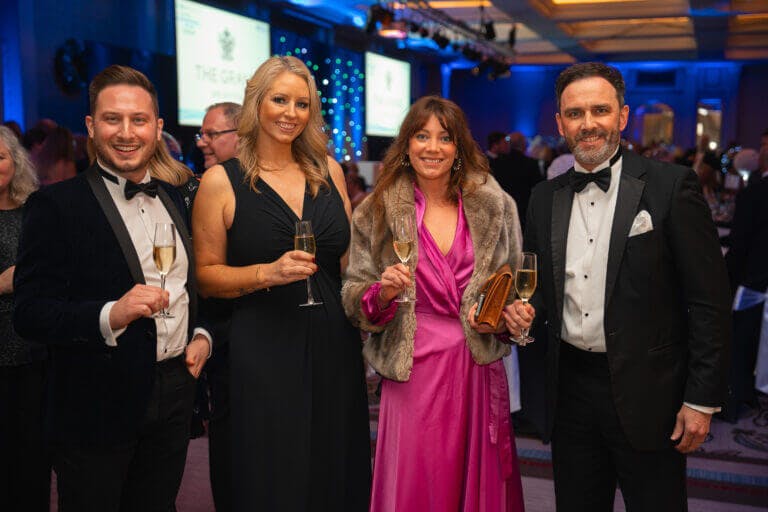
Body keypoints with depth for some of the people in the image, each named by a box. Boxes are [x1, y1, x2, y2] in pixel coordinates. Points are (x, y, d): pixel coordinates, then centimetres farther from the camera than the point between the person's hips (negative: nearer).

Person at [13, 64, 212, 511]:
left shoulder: (175, 199, 9)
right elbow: (30, 313, -15)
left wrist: (203, 336, 1)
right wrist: (110, 315, -31)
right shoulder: (55, 205, -10)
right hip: (98, 406, -5)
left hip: (175, 395, 5)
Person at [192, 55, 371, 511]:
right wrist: (267, 273, -18)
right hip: (263, 354, -3)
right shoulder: (222, 181, -4)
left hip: (335, 347, 4)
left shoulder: (328, 170, 6)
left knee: (336, 471, 13)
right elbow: (207, 275, -3)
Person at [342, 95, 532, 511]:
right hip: (413, 372, -1)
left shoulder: (492, 204, 2)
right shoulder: (378, 211, -1)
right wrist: (384, 291, -18)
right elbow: (353, 299, 1)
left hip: (479, 368, 2)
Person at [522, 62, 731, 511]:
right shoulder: (545, 197, 7)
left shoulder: (671, 186, -8)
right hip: (571, 387, 4)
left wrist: (702, 399, -10)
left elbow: (709, 301, -9)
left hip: (646, 394, -4)